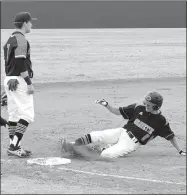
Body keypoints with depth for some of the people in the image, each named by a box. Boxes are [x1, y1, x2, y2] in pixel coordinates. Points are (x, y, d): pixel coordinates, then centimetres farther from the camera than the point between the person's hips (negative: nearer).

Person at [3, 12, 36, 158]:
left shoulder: (10, 39, 16)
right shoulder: (21, 39, -13)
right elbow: (21, 63, -20)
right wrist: (29, 83, -18)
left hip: (8, 80, 10)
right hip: (19, 80, -10)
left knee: (14, 114, 11)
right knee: (27, 114, -10)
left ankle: (14, 146, 13)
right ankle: (14, 145, -16)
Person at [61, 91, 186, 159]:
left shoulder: (161, 121, -8)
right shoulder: (138, 108, 2)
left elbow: (171, 137, 1)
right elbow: (118, 112, 7)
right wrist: (106, 105, -9)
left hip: (131, 143, -4)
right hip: (122, 132, 4)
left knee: (107, 155, -25)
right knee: (96, 135, -18)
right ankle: (71, 145, -9)